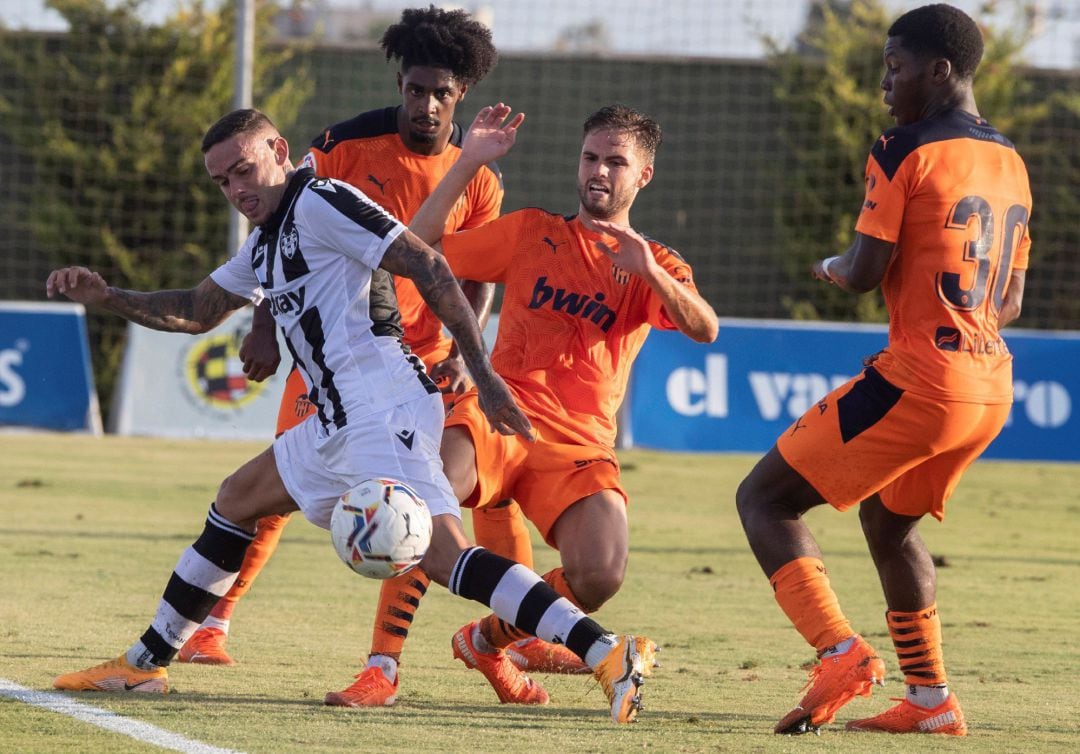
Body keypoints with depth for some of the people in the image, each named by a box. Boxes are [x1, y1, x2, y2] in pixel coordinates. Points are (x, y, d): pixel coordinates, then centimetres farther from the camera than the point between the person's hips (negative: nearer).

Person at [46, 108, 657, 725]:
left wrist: (484, 373, -17)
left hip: (383, 410, -10)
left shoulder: (320, 201, -7)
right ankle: (145, 663, 32)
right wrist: (105, 297, 23)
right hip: (338, 421, 10)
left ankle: (608, 656, -33)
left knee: (442, 554, -24)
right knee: (233, 506, 21)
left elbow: (426, 265, -13)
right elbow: (198, 311, 37)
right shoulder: (265, 243, 23)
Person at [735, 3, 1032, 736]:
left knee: (764, 498, -1)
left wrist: (832, 268, 8)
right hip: (993, 387, 8)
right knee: (887, 516, 30)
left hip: (918, 376, -8)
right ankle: (931, 699, 24)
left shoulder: (903, 152, -9)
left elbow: (867, 271, -12)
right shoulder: (1011, 164, 15)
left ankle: (841, 654, -18)